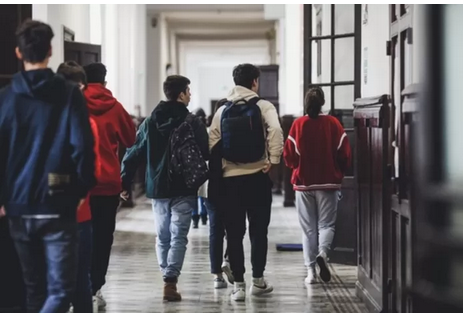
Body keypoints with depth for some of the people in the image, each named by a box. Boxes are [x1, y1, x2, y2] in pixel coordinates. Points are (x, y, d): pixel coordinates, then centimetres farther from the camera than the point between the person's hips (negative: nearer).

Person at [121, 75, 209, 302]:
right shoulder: (193, 123, -9)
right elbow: (205, 154, -10)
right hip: (183, 189, -4)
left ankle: (167, 278, 21)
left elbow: (133, 154, 2)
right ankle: (170, 281, -12)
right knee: (178, 237, -2)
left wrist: (125, 183, 6)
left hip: (157, 189, 4)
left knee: (162, 237, 15)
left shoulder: (149, 122, 4)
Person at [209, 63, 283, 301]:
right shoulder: (263, 106, -1)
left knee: (234, 234, 5)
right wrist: (273, 160, -12)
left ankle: (238, 285, 3)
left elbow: (212, 143, 3)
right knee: (258, 231, 11)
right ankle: (258, 281, 16)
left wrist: (218, 167, 9)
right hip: (257, 176, -2)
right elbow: (275, 130, -19)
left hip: (230, 178, 2)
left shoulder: (223, 110, 8)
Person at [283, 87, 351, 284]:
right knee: (326, 224, 7)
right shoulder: (333, 124, -5)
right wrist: (339, 173, 14)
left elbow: (289, 156, -4)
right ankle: (322, 253, -21)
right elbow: (345, 154, -4)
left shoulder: (298, 125, -6)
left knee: (308, 228, 7)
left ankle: (311, 271, 4)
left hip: (303, 184, 1)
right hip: (329, 182, -1)